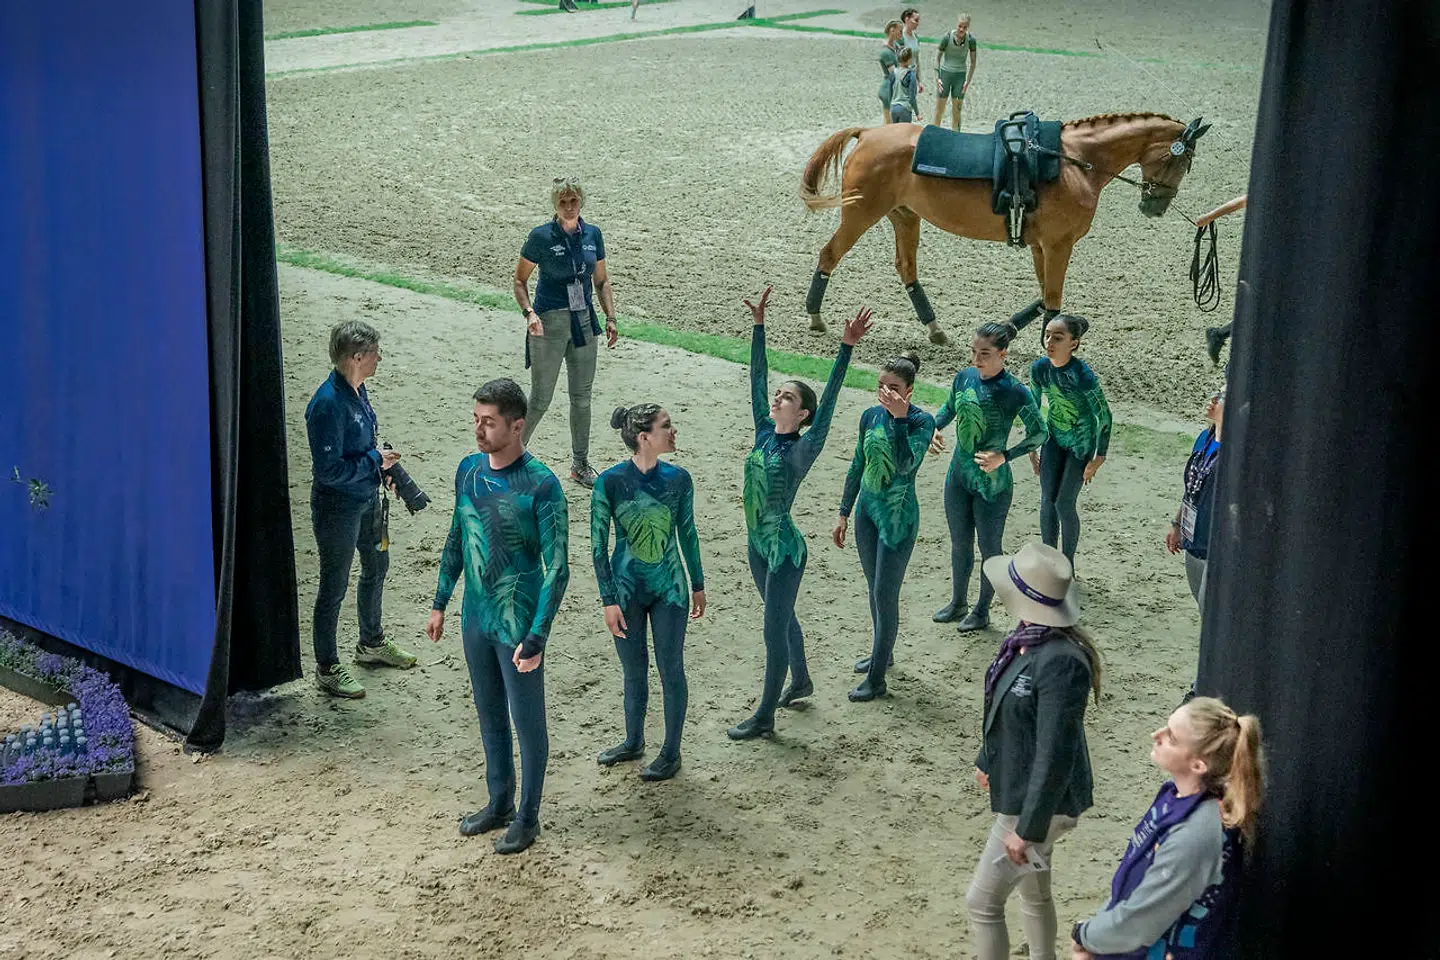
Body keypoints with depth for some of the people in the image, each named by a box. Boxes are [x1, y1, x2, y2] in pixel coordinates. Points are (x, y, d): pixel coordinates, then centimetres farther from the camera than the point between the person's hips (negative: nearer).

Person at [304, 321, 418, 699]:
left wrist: (382, 463, 2)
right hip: (337, 507, -10)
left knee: (376, 566, 25)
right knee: (334, 587, 5)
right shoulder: (328, 404, -29)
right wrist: (375, 460, -19)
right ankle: (327, 669, 20)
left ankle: (372, 643, 46)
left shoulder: (357, 389, 0)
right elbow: (328, 470, -29)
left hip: (366, 497, 10)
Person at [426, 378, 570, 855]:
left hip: (517, 626, -6)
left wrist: (536, 638, -23)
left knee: (528, 722, 8)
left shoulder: (541, 486, -20)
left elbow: (557, 567, -19)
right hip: (476, 619, 6)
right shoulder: (469, 470, 1)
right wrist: (441, 603, 15)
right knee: (490, 716, 20)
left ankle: (527, 817, 24)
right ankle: (499, 803, 36)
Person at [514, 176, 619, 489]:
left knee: (582, 397, 13)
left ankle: (581, 465, 26)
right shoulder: (541, 236, -10)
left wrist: (610, 317, 3)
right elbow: (520, 280, -4)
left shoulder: (592, 234, 4)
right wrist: (529, 312, -20)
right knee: (540, 399, -3)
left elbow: (601, 280, 13)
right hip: (549, 322, -5)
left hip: (583, 322, 5)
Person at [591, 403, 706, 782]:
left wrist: (698, 585, 11)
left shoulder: (677, 478, -7)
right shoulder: (610, 482, -14)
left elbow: (687, 534, 5)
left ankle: (671, 752, 22)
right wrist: (609, 600, -9)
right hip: (627, 590, -1)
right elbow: (599, 545, -8)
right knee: (633, 671, 14)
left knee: (671, 670, 7)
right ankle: (633, 742, 36)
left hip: (669, 590, 1)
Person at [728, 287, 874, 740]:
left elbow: (828, 402, -27)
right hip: (758, 545, 7)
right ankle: (800, 682, 45)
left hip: (784, 549, -7)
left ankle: (764, 717, 11)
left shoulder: (803, 448, -17)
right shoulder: (765, 432, 0)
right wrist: (759, 327, -4)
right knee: (783, 618, 24)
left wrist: (847, 348, -36)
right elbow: (757, 379, 0)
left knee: (775, 631, 2)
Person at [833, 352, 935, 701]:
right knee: (874, 588, 20)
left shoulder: (922, 421, -17)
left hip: (898, 517, -6)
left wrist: (899, 418, -37)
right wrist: (844, 514, 13)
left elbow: (905, 464, -32)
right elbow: (857, 467, 9)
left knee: (885, 594, -3)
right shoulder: (870, 416, 0)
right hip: (868, 509, 6)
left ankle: (876, 680, 5)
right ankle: (882, 652, 40)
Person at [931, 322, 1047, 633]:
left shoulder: (1014, 392, -19)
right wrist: (935, 429, -5)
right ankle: (957, 602, 38)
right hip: (959, 476, 6)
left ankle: (982, 611, 28)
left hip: (992, 483, -6)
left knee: (989, 548, 11)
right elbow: (949, 408, 16)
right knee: (959, 543, 20)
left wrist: (1004, 456, -22)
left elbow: (1039, 433, -13)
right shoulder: (964, 377, -3)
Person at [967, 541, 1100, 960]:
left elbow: (1055, 753, -29)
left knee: (982, 902, 2)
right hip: (1018, 788, 9)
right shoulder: (1027, 637, -3)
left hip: (1039, 801, -9)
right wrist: (988, 761, 25)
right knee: (1034, 892, 25)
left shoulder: (1060, 662, -31)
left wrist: (1028, 828, -25)